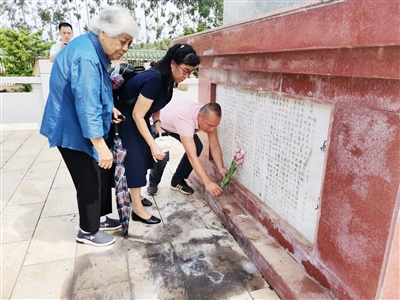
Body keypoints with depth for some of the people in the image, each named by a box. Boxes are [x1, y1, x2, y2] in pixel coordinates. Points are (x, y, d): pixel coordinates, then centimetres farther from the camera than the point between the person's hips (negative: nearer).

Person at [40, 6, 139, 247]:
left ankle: (99, 218, 34)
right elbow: (87, 107, -31)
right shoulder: (85, 58, -27)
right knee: (90, 182, 2)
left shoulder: (93, 49, 6)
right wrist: (102, 147, -29)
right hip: (73, 131, -10)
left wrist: (110, 107, 6)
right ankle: (88, 231, 22)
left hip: (82, 129, 10)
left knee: (104, 174, 17)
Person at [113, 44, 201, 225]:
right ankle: (137, 209, 7)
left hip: (137, 118, 9)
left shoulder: (167, 79, -6)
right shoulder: (154, 79, -32)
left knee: (143, 156, 13)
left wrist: (157, 124, -5)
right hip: (125, 119, -8)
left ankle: (134, 195, 31)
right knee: (134, 158, -5)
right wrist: (153, 145, -27)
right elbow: (137, 115, -28)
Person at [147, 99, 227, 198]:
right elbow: (191, 156, -50)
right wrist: (207, 182, -51)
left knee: (197, 147, -15)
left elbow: (214, 145, -20)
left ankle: (177, 181, 5)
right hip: (160, 125, -5)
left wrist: (221, 168, -35)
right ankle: (153, 182, 7)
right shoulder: (185, 119, -46)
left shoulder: (209, 117, -27)